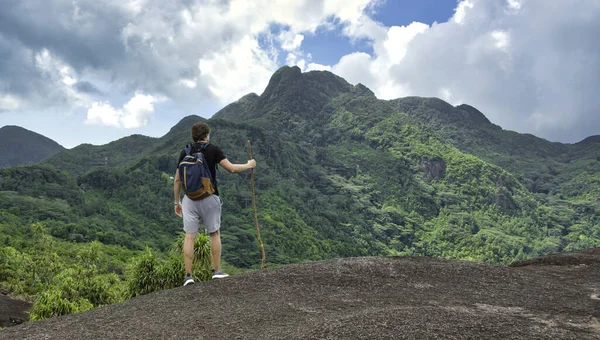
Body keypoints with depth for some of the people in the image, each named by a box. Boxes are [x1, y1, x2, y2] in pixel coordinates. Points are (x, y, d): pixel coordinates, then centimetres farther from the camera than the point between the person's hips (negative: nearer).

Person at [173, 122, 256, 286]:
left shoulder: (185, 152, 8)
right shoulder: (213, 149, -1)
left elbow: (177, 179, 8)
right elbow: (231, 168, -4)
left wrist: (177, 202, 17)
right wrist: (248, 165, 14)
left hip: (190, 198, 2)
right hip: (209, 198, -2)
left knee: (189, 236, 2)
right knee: (215, 234, 12)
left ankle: (188, 275, -1)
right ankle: (216, 271, 15)